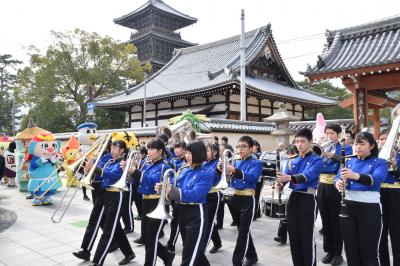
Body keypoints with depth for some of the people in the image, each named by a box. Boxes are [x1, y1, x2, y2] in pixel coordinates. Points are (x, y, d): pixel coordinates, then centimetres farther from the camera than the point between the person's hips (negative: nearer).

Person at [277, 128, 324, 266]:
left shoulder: (316, 160, -7)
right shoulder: (293, 160, 10)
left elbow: (307, 175, -26)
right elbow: (284, 175, -2)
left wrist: (289, 178, -44)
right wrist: (280, 183, -26)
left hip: (308, 199, -5)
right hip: (293, 198, 6)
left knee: (307, 236, -1)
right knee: (293, 235, 11)